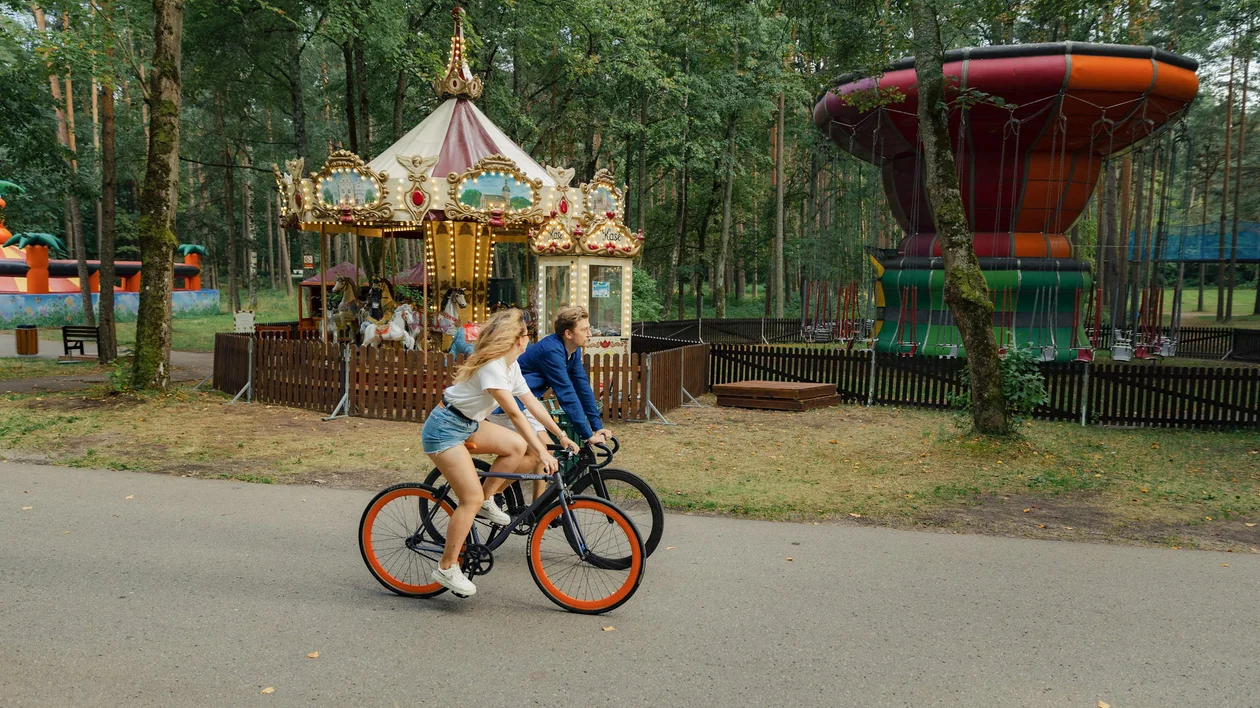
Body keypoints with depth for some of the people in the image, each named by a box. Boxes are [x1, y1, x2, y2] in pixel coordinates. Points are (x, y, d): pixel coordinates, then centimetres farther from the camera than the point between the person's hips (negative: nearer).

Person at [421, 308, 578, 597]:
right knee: (472, 498, -14)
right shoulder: (491, 366, -24)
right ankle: (446, 569, -5)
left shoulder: (511, 365, 5)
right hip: (444, 429, -9)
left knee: (519, 446, -9)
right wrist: (542, 452, -31)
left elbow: (532, 403, 7)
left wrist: (561, 436, 3)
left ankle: (487, 502, 6)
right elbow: (515, 414, -29)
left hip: (468, 426, 9)